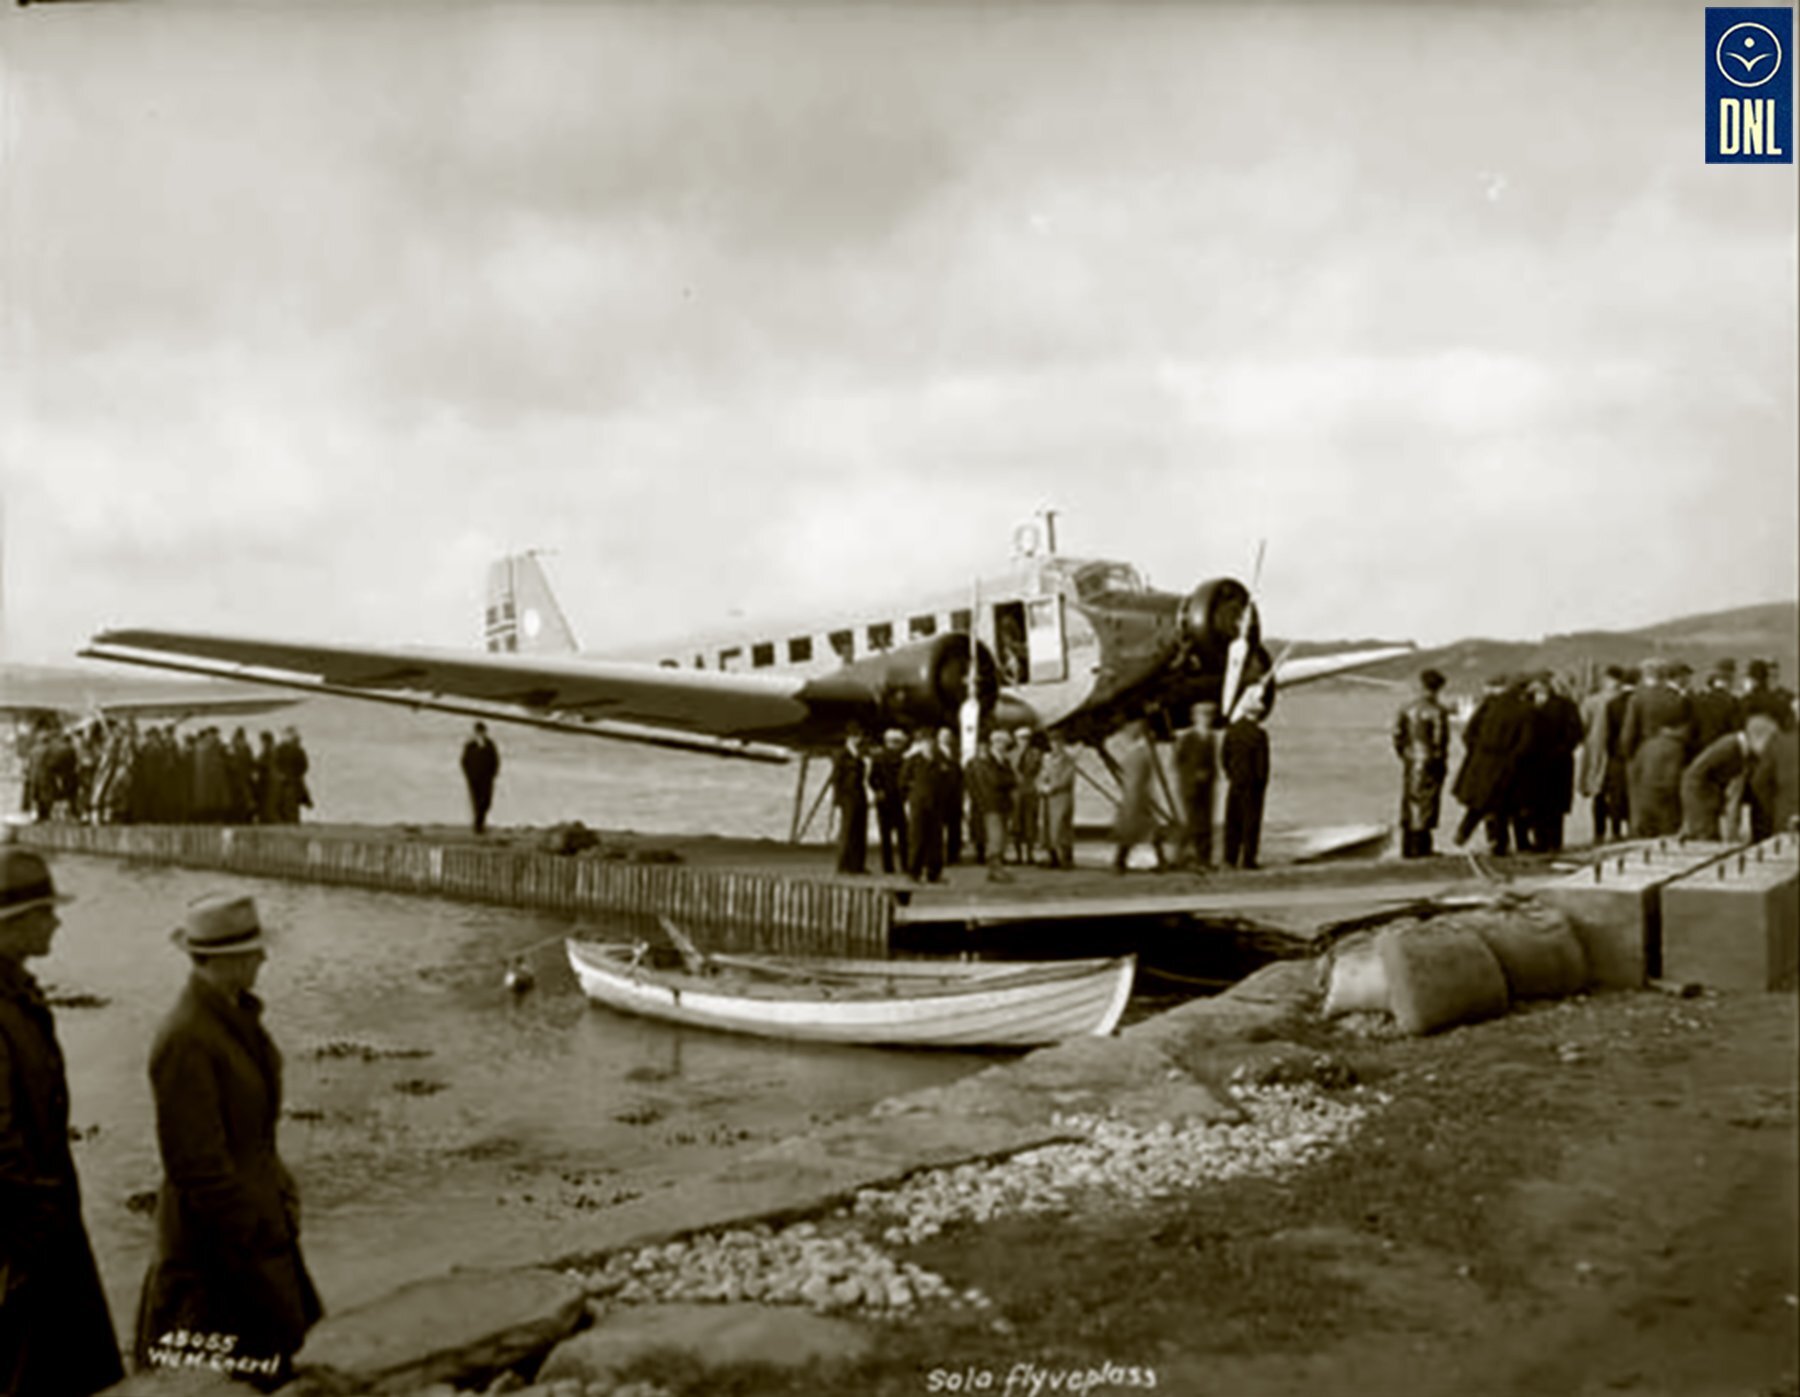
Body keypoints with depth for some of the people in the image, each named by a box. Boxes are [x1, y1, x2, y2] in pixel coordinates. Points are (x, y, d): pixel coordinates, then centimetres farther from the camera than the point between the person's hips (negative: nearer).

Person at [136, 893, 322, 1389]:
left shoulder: (237, 1012, 3)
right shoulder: (186, 1038, -26)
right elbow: (197, 1162, -23)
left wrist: (278, 1190, 13)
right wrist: (252, 1237, -17)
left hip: (257, 1212, 9)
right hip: (217, 1232, -9)